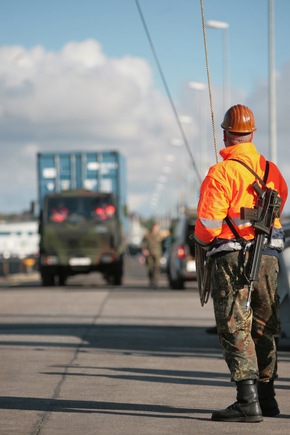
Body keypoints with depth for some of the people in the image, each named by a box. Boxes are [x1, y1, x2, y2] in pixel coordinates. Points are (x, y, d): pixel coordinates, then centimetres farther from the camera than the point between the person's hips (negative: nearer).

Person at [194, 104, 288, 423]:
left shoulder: (221, 173, -13)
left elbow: (207, 225, -14)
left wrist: (200, 240, 7)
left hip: (232, 260, -7)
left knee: (235, 330, -6)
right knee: (263, 329, 16)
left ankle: (248, 401, -13)